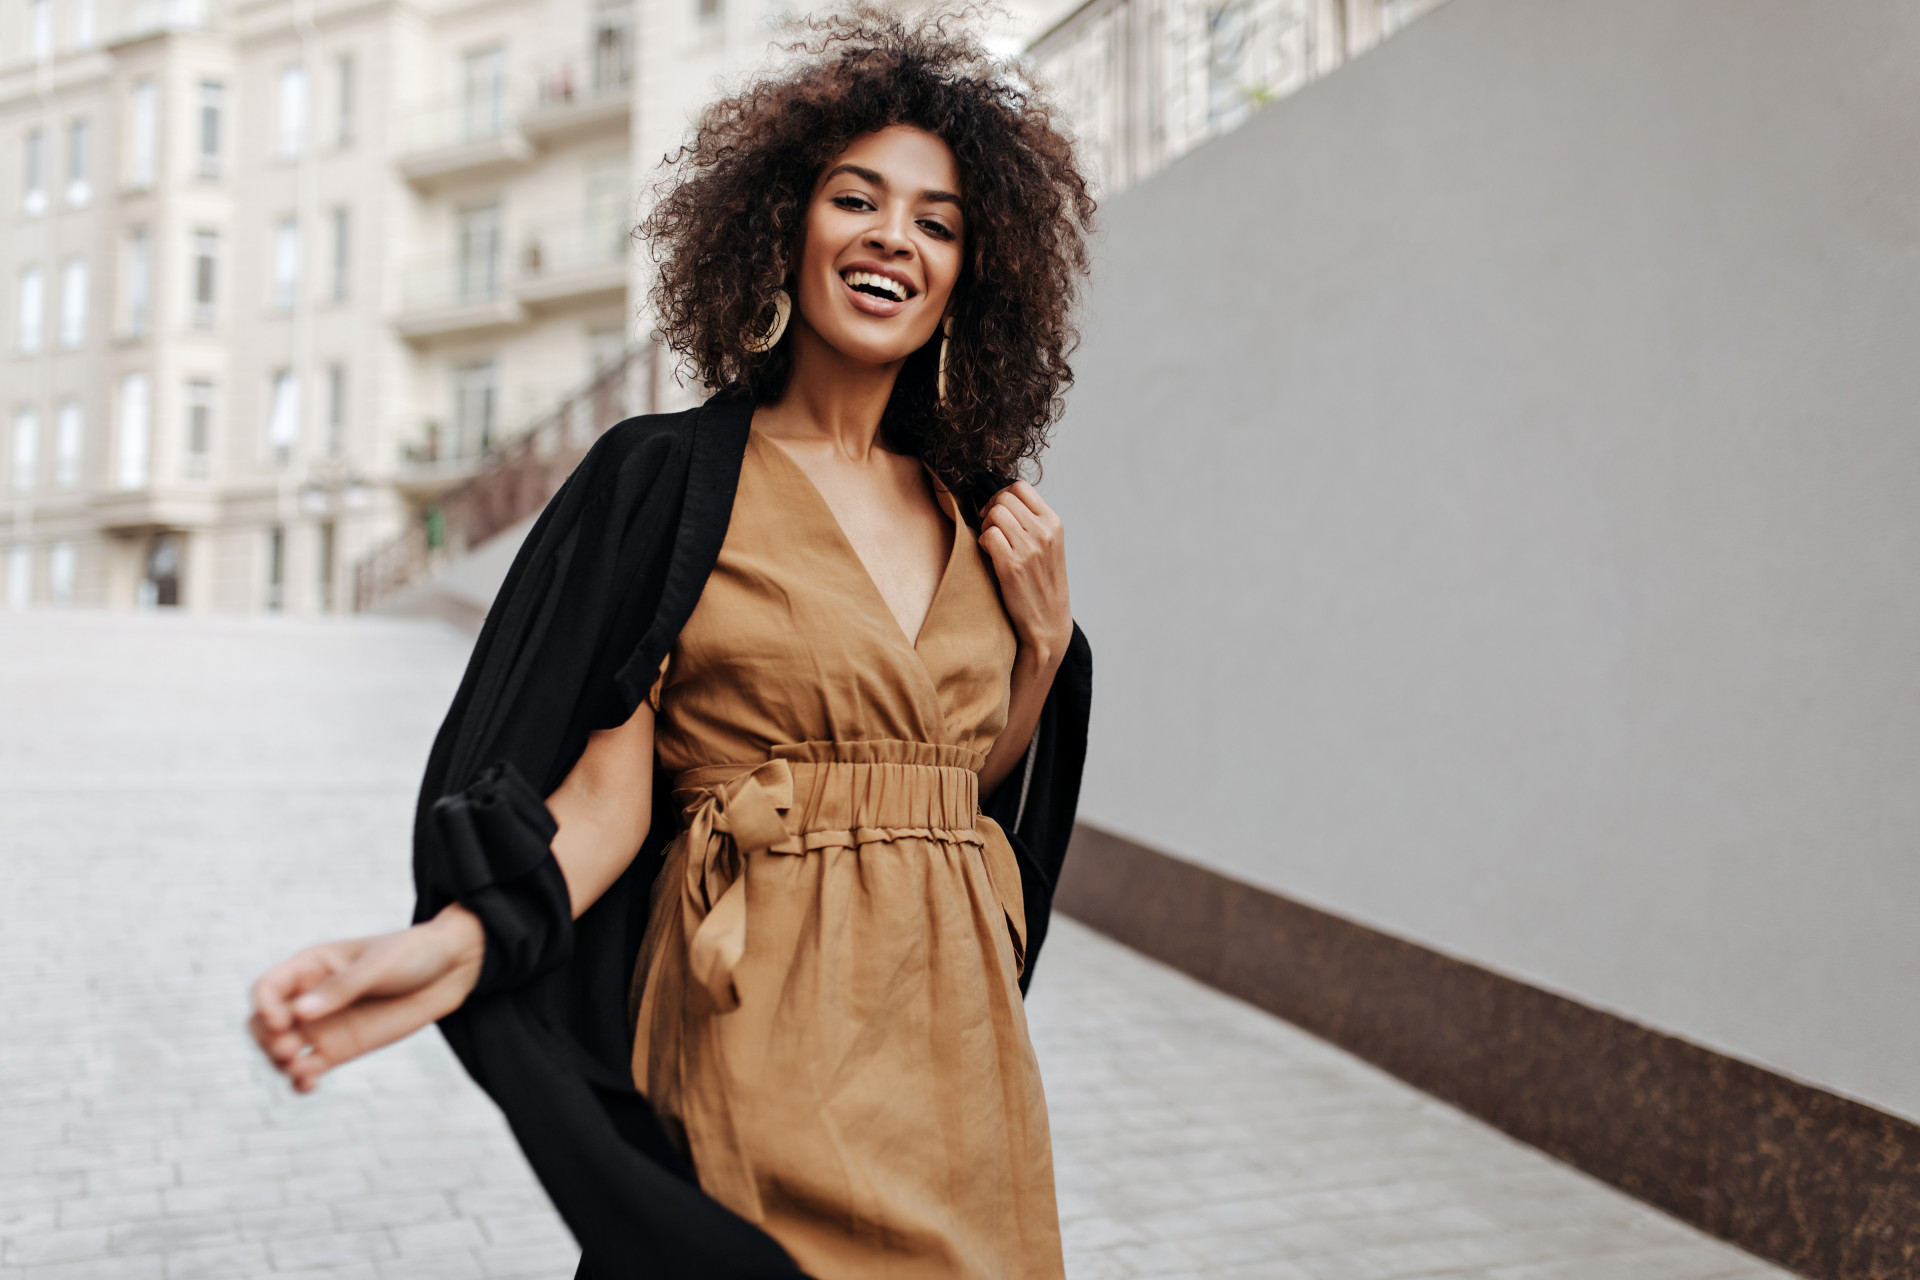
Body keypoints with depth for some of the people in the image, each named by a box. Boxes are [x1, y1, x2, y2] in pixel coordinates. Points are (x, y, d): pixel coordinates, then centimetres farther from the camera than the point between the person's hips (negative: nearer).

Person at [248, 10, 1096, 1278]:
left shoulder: (974, 509, 10)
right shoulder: (669, 476, -5)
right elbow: (609, 788, -10)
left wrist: (1044, 644, 0)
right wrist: (460, 939, -26)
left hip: (955, 1022, 6)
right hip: (759, 1028, -5)